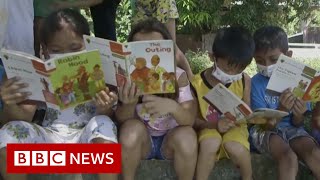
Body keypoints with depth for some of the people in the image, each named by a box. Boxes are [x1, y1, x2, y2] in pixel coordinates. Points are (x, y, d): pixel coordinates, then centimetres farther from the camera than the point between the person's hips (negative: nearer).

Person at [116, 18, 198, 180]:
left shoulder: (178, 76, -15)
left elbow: (190, 120, -19)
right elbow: (121, 119, -14)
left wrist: (173, 107, -43)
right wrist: (129, 104, -38)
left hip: (170, 141, 0)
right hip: (139, 141, 0)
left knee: (187, 135, -31)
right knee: (131, 128, -31)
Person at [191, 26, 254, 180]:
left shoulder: (244, 81, -9)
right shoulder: (197, 84, -17)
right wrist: (214, 124, -27)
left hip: (234, 127, 2)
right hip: (209, 128, -1)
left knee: (235, 147, -31)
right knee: (211, 142, -36)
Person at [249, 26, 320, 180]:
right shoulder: (256, 83, -12)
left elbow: (297, 124, -1)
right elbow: (266, 125, -15)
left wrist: (299, 114, -25)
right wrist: (281, 110, -35)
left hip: (290, 128, 3)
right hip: (265, 131, -2)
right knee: (289, 158, -33)